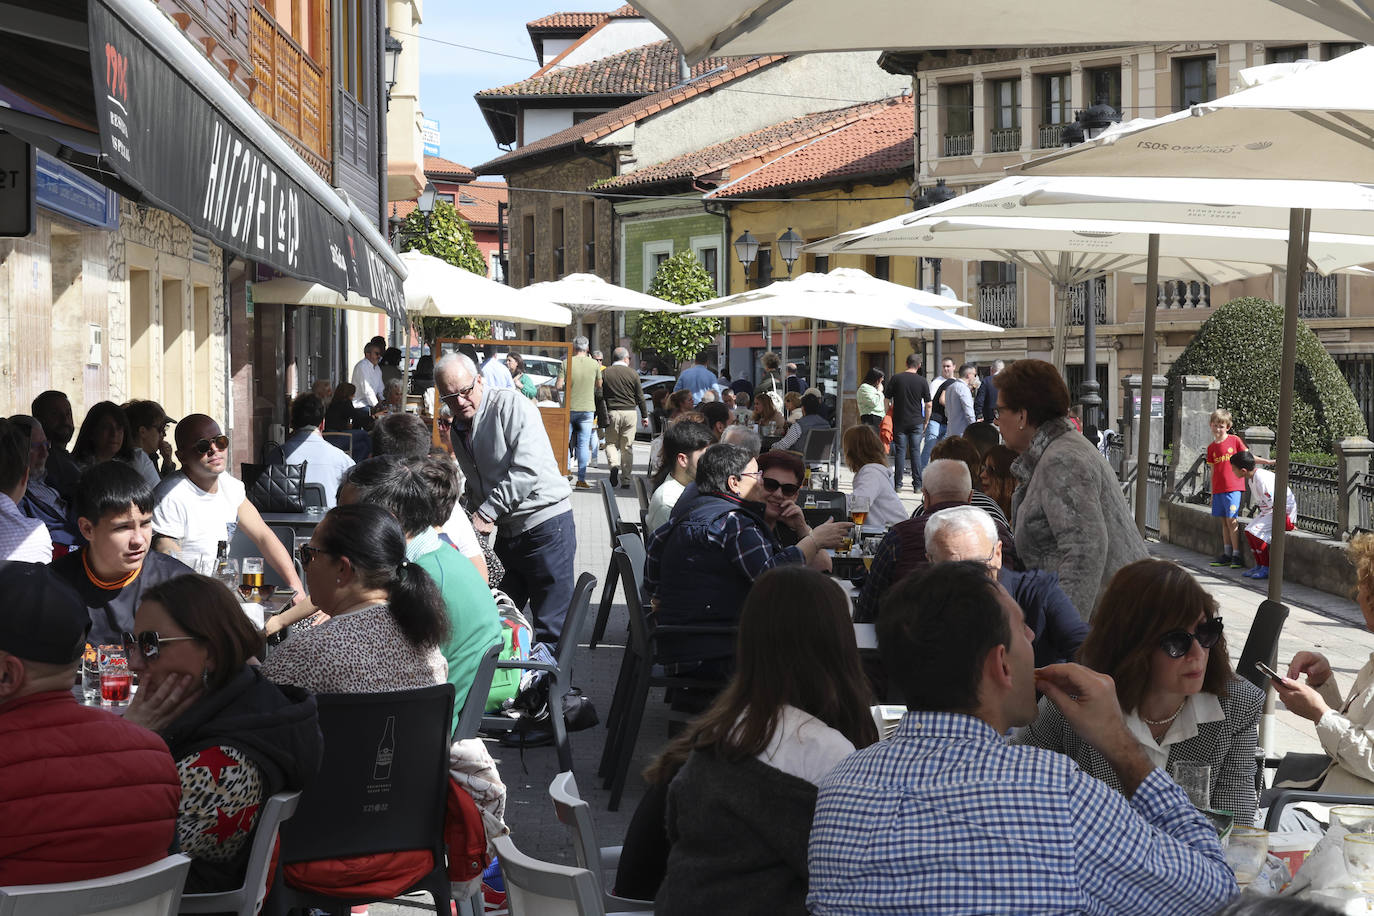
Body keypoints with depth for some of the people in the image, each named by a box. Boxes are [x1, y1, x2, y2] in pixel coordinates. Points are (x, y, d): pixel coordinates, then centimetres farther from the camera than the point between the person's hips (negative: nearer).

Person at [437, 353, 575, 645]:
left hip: (545, 524, -8)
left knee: (551, 627, -5)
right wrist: (475, 515, 4)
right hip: (506, 532, 8)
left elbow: (528, 467, -21)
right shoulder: (458, 430, 14)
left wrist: (487, 512, -18)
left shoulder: (510, 404, -11)